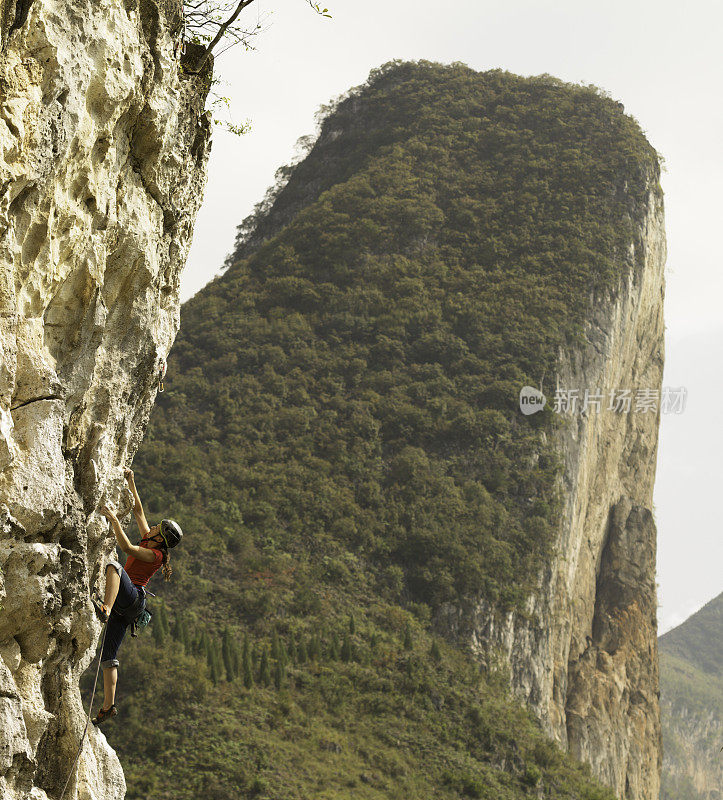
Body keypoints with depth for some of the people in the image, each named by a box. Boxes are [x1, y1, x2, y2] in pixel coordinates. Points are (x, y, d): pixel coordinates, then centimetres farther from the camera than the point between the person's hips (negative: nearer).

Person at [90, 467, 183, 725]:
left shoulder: (155, 554, -8)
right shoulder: (147, 540, 15)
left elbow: (127, 547, -23)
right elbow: (138, 511, 21)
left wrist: (114, 520, -24)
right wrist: (131, 483, 19)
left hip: (133, 598, -9)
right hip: (124, 609, 9)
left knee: (113, 565, -35)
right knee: (108, 658, 3)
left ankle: (105, 608, -57)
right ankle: (108, 706, 3)